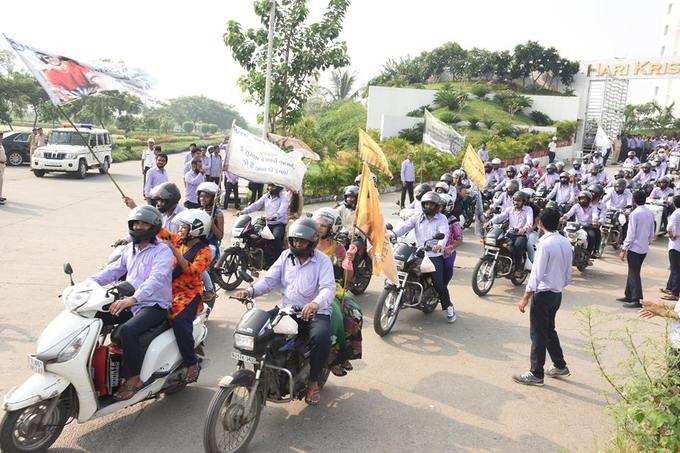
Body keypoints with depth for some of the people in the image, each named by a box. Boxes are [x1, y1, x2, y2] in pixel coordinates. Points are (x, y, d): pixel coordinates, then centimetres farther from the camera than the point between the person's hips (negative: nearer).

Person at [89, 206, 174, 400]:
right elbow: (113, 270, 12)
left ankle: (133, 379, -14)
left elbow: (156, 279, -28)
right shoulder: (130, 249, 14)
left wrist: (132, 299, -42)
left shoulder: (163, 251, -12)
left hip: (154, 305, -7)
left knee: (127, 330, -31)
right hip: (130, 302, 8)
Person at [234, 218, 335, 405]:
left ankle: (313, 381, -7)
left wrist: (316, 303, -43)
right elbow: (270, 279, 2)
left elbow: (328, 288, -20)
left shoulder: (322, 261, -5)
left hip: (315, 312, -4)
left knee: (321, 337, -33)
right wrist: (250, 291, -17)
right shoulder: (286, 256, 9)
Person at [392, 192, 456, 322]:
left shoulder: (441, 219, 1)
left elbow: (444, 233, -16)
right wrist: (393, 234, -24)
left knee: (438, 283, -11)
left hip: (435, 255, -3)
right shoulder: (417, 217, 10)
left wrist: (440, 245, -39)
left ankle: (448, 307, 9)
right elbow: (405, 226, -5)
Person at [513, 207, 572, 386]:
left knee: (538, 334, 3)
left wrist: (525, 299, -15)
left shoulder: (545, 243, -19)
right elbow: (568, 273, 11)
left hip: (543, 293, -8)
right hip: (557, 294, 8)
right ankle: (560, 366, 32)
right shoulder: (566, 243, 5)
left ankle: (536, 374, 13)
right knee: (549, 330, 22)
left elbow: (537, 274, -20)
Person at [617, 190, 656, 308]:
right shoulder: (650, 213, 7)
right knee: (633, 272, 17)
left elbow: (631, 234, -17)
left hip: (634, 248, -7)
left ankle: (637, 300, -1)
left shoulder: (635, 214, -16)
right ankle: (629, 296, 25)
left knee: (634, 274, -2)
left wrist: (624, 249, -12)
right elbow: (652, 233, 12)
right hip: (644, 248, 8)